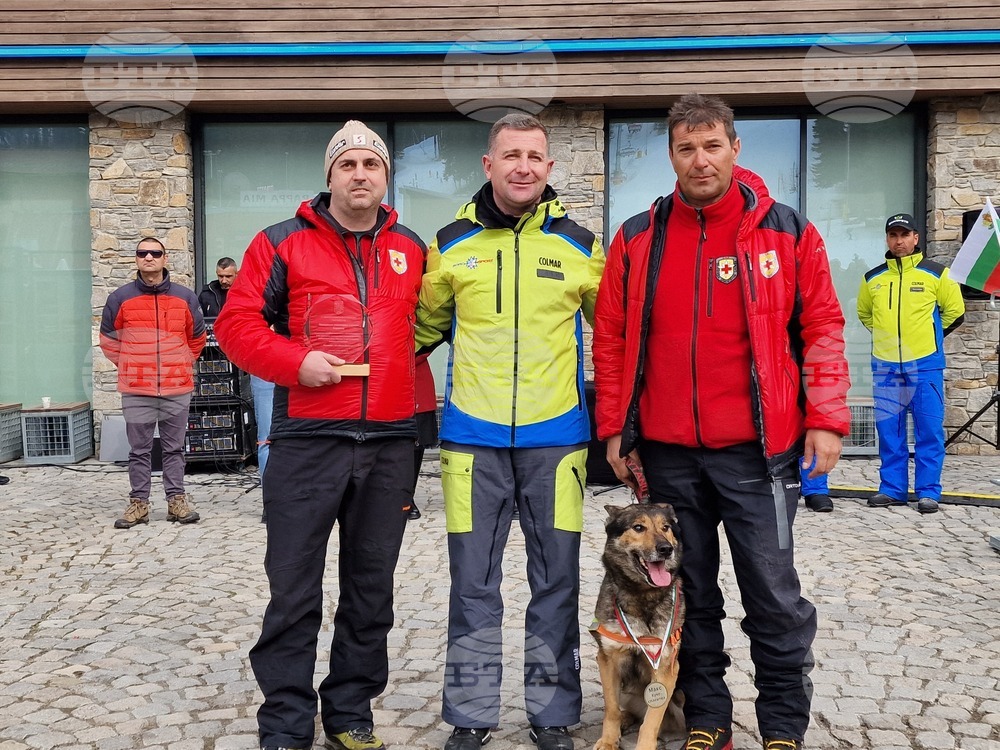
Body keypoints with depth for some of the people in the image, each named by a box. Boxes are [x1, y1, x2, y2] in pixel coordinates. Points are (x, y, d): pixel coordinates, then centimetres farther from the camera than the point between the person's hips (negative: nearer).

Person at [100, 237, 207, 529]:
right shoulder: (121, 298, 1)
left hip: (177, 388, 1)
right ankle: (138, 503, 13)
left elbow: (197, 338, 17)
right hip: (136, 390, -1)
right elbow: (108, 340, 12)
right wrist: (130, 367, 9)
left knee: (174, 448, 8)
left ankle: (176, 499, 15)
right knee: (139, 450, 6)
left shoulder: (185, 297, 4)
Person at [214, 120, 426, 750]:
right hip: (306, 440, -3)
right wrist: (296, 362, -14)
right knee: (294, 591, 1)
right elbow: (237, 324, 0)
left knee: (371, 590, 11)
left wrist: (414, 394, 10)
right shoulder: (284, 243, 3)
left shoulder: (412, 249, 13)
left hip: (390, 443, 3)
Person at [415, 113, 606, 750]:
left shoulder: (579, 244, 3)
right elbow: (426, 325, 18)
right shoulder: (452, 243, 4)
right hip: (473, 435, 0)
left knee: (557, 579, 6)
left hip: (556, 436, 0)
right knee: (473, 582, 5)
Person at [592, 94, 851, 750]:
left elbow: (822, 328, 2)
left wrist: (826, 418, -6)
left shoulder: (788, 232, 1)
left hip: (757, 450, -2)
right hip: (667, 451, 2)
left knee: (775, 594, 3)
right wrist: (615, 428, 3)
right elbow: (611, 338, 7)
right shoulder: (637, 239, 5)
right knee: (689, 595, 12)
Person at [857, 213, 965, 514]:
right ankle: (892, 488, 16)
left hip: (925, 364, -2)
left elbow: (955, 312, 9)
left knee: (929, 430, 0)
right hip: (885, 366, 3)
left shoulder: (936, 274, 0)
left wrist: (927, 336, 9)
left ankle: (928, 491, 7)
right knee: (889, 431, 6)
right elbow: (864, 312, 23)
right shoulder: (873, 278, 7)